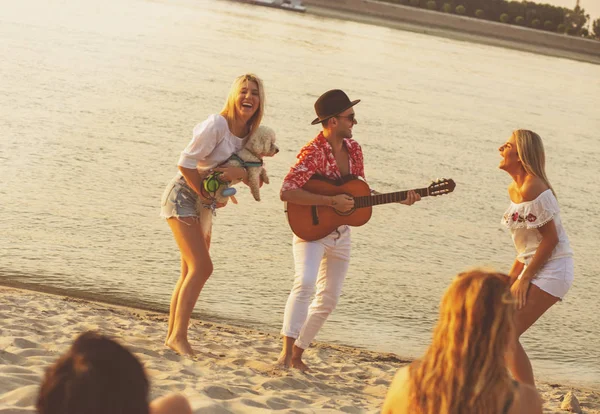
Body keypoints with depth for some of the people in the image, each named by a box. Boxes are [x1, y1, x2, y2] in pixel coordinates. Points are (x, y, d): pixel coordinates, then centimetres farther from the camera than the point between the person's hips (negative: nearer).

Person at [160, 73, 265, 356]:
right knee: (201, 267, -17)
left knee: (191, 272, 8)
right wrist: (204, 193, -14)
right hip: (183, 196, -8)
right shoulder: (217, 125, -19)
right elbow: (185, 163, -19)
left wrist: (240, 172, -15)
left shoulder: (250, 134, 5)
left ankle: (173, 335, 14)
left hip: (204, 204, 8)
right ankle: (178, 336, -15)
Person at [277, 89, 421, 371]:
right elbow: (287, 192, -27)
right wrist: (331, 202, -27)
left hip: (340, 234, 8)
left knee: (328, 300, 9)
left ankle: (298, 355, 22)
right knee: (305, 282, -29)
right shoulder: (313, 152, -20)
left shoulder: (353, 149, 4)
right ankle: (286, 351, -27)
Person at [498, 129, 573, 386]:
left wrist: (524, 279, -17)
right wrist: (511, 276, 13)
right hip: (534, 267, 10)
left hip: (552, 270, -10)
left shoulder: (532, 189, -19)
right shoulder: (514, 189, 11)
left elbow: (551, 238, -20)